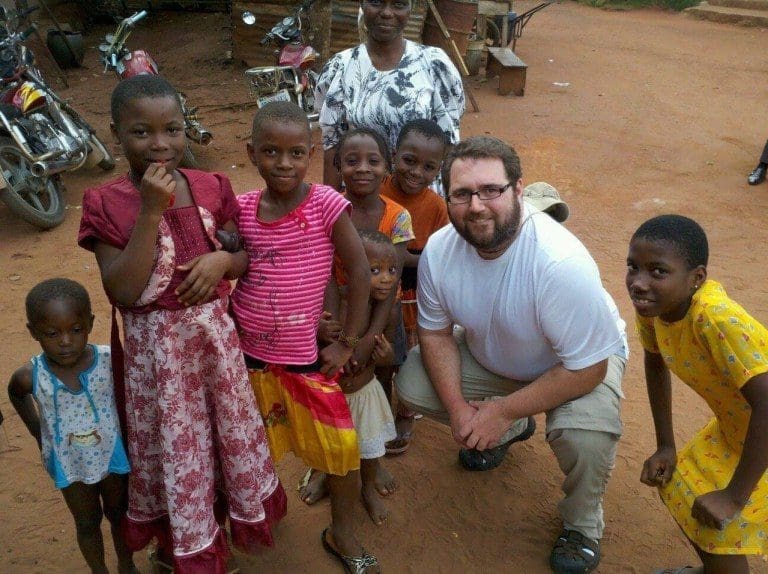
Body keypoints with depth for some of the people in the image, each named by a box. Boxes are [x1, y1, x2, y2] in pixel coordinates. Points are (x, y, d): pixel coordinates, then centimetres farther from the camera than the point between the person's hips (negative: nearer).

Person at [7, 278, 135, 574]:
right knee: (87, 523, 21)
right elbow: (16, 394, 4)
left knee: (119, 515, 23)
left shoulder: (111, 360, -26)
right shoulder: (31, 376, -21)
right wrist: (37, 431, 2)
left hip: (113, 455, 0)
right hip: (70, 465, 0)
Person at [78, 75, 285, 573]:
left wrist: (224, 259, -17)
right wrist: (151, 212, -24)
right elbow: (123, 292, -19)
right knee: (174, 448, 13)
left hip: (216, 334, 3)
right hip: (155, 346, -3)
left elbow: (245, 255, 7)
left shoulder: (213, 187, -2)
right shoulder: (105, 203, -11)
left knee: (232, 433, 19)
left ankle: (243, 514, 48)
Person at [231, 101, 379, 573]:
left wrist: (348, 343, -10)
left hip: (304, 356, -3)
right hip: (246, 353, 3)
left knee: (342, 447, 2)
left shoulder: (325, 204, -14)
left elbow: (360, 272, -12)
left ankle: (342, 533, 28)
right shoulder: (243, 208, -3)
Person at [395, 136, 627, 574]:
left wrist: (504, 410, -25)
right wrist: (458, 409, -20)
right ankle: (511, 431, 20)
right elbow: (436, 333, -7)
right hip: (490, 354, 5)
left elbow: (586, 369, -30)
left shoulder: (562, 262, -38)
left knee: (586, 436, -33)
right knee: (412, 385, -9)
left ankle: (582, 524, 5)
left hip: (584, 361, -5)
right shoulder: (439, 250, -22)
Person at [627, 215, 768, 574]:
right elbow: (655, 362, 5)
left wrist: (734, 496, -28)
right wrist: (665, 446, 6)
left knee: (718, 528, -7)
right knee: (678, 488, 15)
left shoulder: (716, 317, -37)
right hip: (734, 427, 7)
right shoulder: (652, 303, -14)